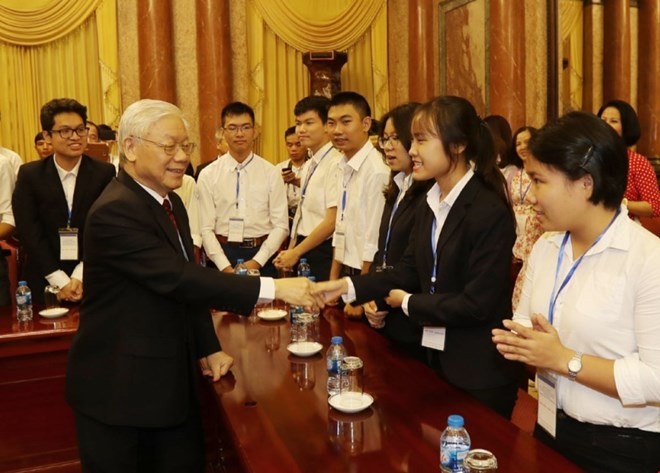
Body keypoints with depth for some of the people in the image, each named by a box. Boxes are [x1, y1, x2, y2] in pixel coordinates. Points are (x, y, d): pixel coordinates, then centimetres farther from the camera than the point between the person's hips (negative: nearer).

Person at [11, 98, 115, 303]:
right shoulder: (30, 175, -2)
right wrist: (60, 281, -13)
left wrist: (80, 276, -13)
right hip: (44, 282, 0)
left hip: (93, 281, 0)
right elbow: (29, 233, -6)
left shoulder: (104, 173, -4)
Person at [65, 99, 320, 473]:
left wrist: (209, 349, 7)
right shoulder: (115, 211, -22)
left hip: (172, 378, 8)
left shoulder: (171, 203, 7)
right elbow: (177, 278, -30)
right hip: (120, 385, -8)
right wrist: (273, 288, -31)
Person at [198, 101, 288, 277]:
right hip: (222, 254, 0)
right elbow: (206, 228, -3)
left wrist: (256, 261, -11)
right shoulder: (208, 175, 0)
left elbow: (281, 226, -3)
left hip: (262, 255, 0)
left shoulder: (271, 173, 0)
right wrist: (225, 266, -12)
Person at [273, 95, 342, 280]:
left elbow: (332, 221, -19)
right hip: (302, 252, 8)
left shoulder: (335, 164, -15)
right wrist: (291, 251, 8)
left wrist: (296, 252, -12)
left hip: (322, 254, -8)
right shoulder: (309, 165, 11)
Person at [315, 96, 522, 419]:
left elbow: (477, 304, -23)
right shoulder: (430, 203, 4)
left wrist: (408, 303, -12)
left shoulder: (490, 211, -21)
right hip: (438, 357, 8)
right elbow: (408, 272, 5)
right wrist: (346, 286, -6)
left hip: (481, 372, -7)